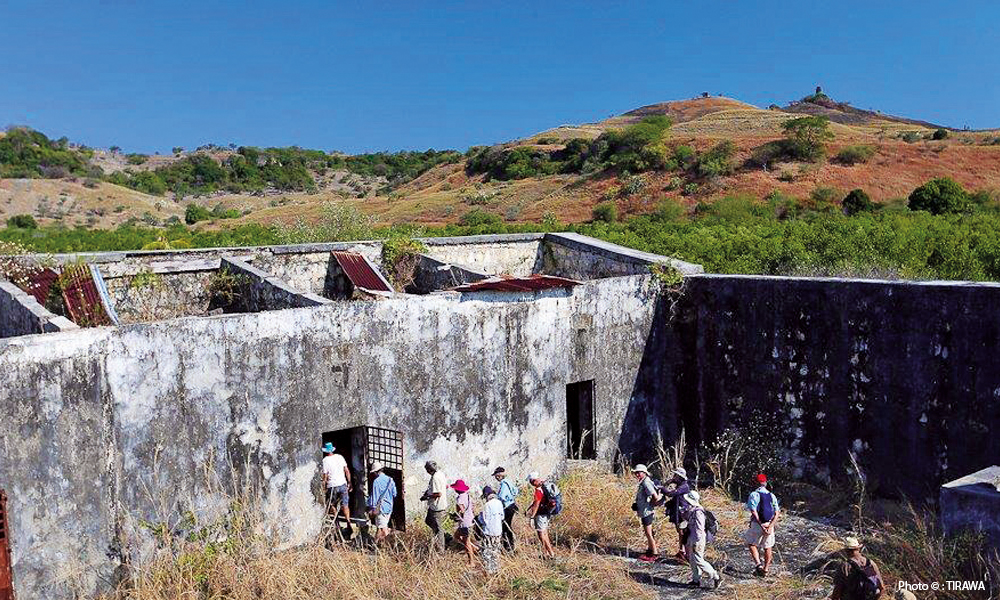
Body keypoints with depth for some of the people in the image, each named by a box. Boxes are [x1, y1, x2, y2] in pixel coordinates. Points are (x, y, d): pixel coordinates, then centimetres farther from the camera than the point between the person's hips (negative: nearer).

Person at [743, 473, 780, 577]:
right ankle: (766, 569, 23)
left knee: (751, 544, 16)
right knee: (768, 547, 17)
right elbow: (776, 513, -1)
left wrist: (761, 526, -17)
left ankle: (758, 564, 1)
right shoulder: (772, 496, 7)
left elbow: (754, 512, -17)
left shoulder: (754, 494, -7)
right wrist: (770, 527, -10)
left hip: (757, 524, -4)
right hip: (769, 524, 4)